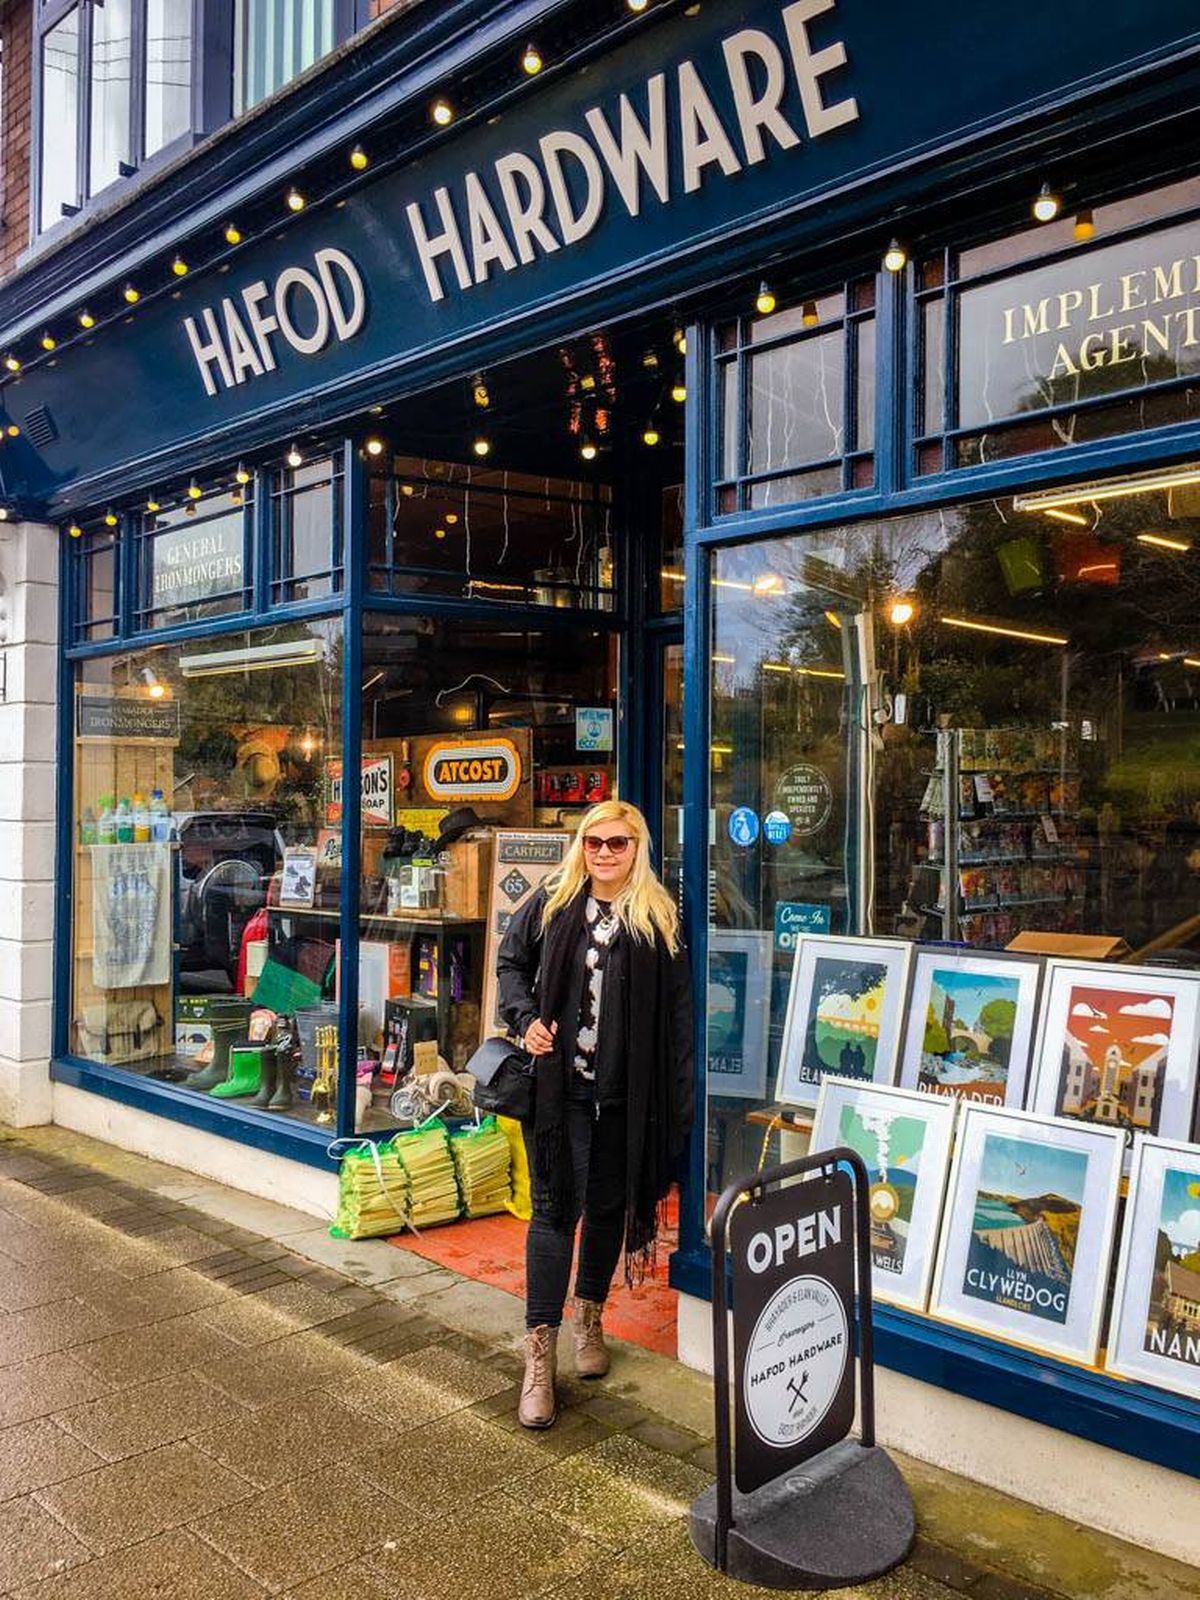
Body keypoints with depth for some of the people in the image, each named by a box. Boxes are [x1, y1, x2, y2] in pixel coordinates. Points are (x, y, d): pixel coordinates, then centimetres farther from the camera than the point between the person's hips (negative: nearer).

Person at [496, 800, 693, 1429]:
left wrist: (676, 1104, -5)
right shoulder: (550, 904, 2)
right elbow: (511, 963, 14)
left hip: (623, 1094, 1)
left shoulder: (658, 919, -1)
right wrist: (525, 1018, -5)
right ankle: (539, 1358, 6)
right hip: (557, 1086, 0)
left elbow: (676, 1015, -1)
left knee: (609, 1206, 15)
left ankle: (589, 1318, 37)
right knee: (555, 1208, -1)